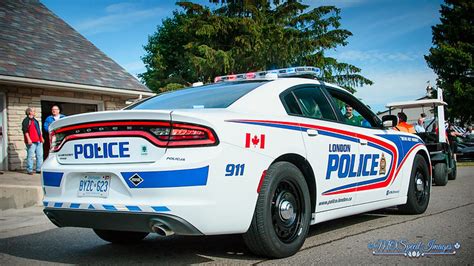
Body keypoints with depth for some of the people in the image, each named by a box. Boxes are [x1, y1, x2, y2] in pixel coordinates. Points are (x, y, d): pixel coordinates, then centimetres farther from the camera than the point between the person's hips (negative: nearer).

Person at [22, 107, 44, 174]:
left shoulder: (35, 120, 22)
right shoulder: (26, 120, -4)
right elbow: (25, 131, -12)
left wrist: (41, 138, 24)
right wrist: (28, 139, -20)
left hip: (38, 141, 8)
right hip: (31, 142, -8)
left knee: (40, 155, 7)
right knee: (30, 156, -6)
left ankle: (39, 169, 13)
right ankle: (29, 170, -2)